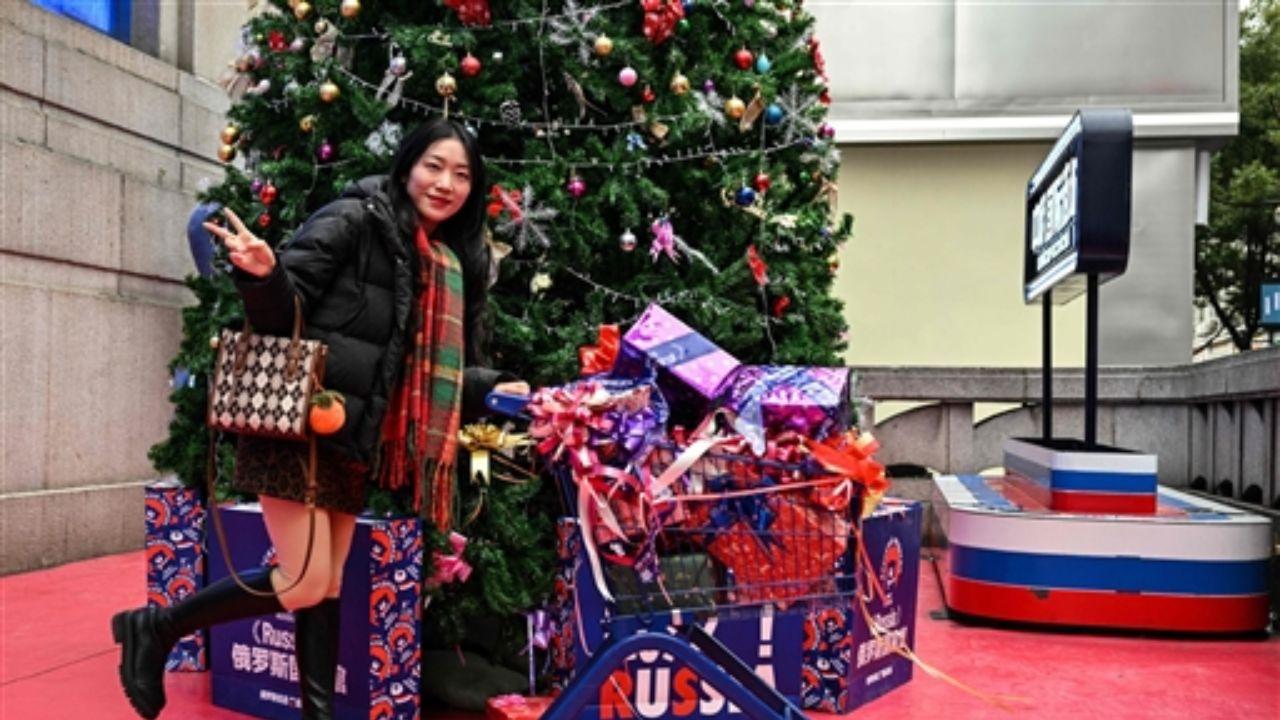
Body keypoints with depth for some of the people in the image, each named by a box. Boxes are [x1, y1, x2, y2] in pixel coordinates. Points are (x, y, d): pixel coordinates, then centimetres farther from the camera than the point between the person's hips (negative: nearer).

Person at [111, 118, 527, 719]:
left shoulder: (456, 263, 12)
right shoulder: (354, 220, -8)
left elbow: (437, 367, 16)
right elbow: (284, 312, -13)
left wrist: (492, 388, 2)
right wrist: (263, 275, -33)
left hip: (353, 439, 7)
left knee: (328, 585, 12)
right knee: (304, 585, -6)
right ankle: (154, 628, 14)